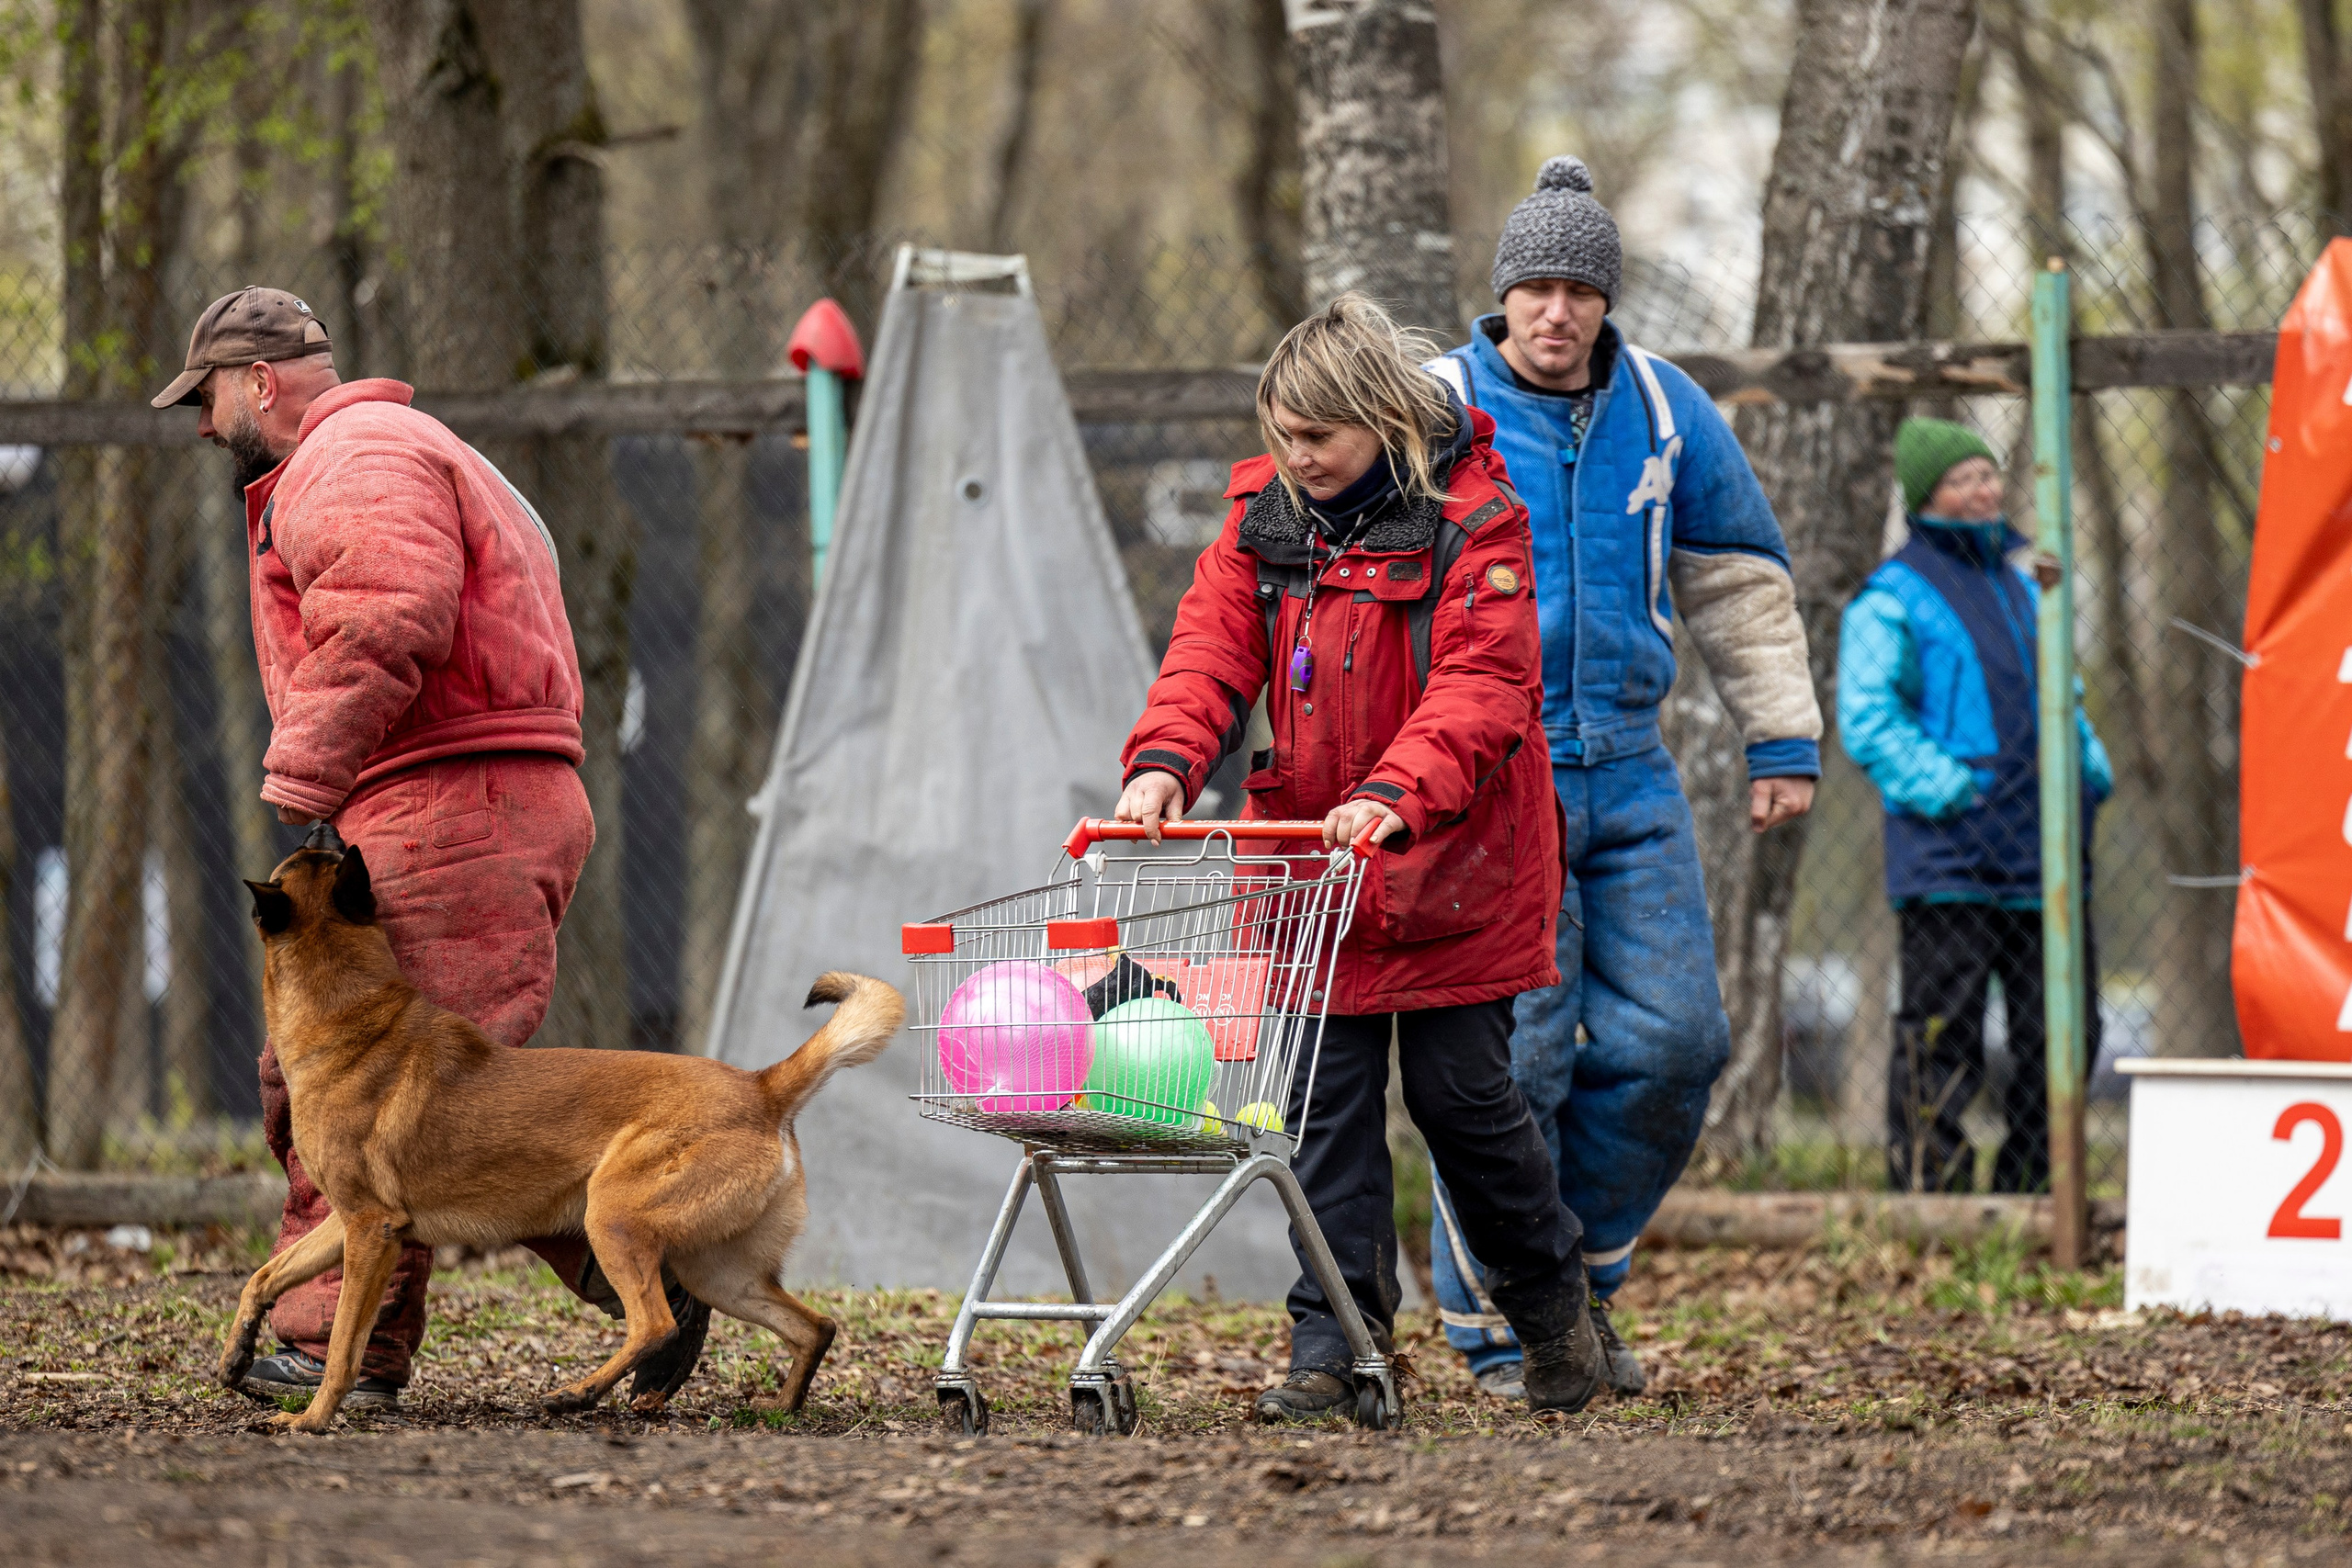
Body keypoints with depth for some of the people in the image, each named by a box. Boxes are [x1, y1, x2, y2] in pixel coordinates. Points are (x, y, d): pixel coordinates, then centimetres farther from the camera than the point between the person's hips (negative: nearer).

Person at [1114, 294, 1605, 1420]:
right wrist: (1165, 762, -23)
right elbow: (1212, 652, -3)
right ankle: (1335, 1345, 2)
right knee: (1327, 1105, 0)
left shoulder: (1470, 524, -12)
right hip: (1313, 864, 4)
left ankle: (1550, 1301, 24)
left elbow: (1480, 687, -21)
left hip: (1446, 866, -4)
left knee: (1459, 1091, 1)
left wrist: (1396, 795, -36)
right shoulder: (1267, 522, 5)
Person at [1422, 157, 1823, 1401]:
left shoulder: (1661, 412, 7)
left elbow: (1738, 577, 17)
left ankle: (1581, 1277, 20)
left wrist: (1782, 739, 16)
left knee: (1671, 1039, 0)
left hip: (1627, 778, 4)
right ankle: (1498, 1328, 6)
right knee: (1511, 1055, -6)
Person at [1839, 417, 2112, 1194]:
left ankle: (2030, 1188, 16)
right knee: (1943, 1037, -6)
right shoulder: (1895, 597, -2)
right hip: (1949, 860, -7)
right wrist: (1949, 786, -19)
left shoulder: (2020, 588, 21)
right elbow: (1869, 720, -9)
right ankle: (1927, 1187, -2)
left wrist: (2090, 764, 12)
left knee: (2059, 1034, 7)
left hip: (2040, 855, 7)